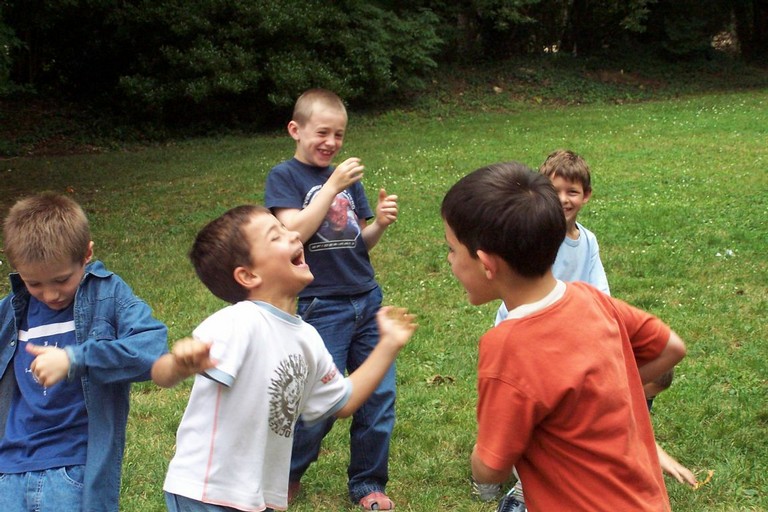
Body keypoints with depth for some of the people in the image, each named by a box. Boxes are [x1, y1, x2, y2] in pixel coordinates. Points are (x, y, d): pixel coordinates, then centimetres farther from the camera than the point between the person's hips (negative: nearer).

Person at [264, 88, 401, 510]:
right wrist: (333, 186, -18)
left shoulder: (347, 176, 13)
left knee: (379, 396, 6)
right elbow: (295, 230, -18)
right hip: (321, 307, -5)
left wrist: (379, 224, -5)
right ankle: (286, 475, 24)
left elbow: (360, 243, 15)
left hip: (367, 300, 6)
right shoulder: (284, 176, -3)